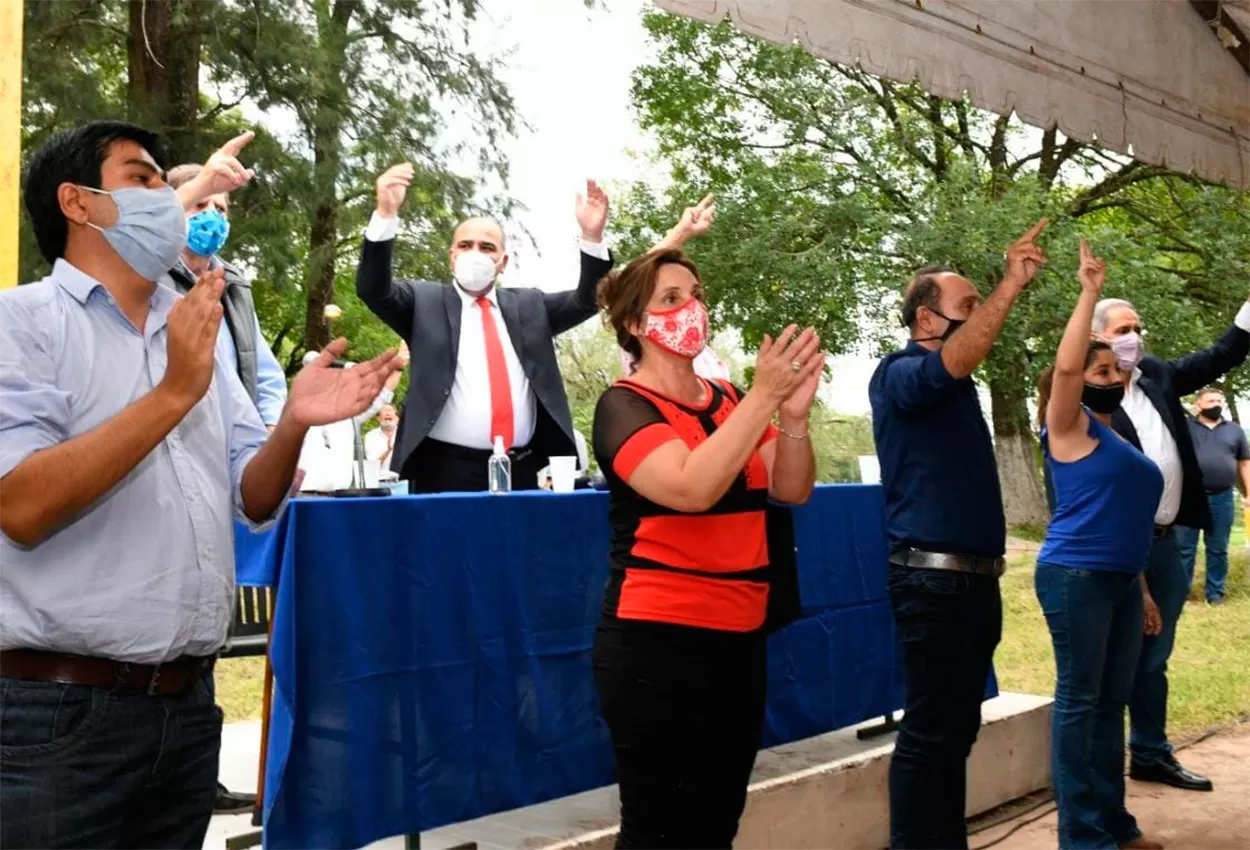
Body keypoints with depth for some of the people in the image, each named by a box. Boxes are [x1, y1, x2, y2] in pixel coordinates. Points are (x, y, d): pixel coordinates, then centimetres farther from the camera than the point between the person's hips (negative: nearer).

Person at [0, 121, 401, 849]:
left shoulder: (199, 333, 11)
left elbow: (252, 503, 10)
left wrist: (294, 424, -10)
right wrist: (173, 393, -21)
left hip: (189, 698, 6)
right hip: (62, 707, -5)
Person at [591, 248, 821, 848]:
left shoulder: (729, 400, 11)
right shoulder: (624, 406, -9)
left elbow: (793, 490, 3)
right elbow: (691, 488, -26)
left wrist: (793, 414, -15)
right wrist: (763, 398, -25)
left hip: (739, 639, 7)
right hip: (657, 643, -7)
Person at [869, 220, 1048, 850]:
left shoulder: (957, 388, 19)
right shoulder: (900, 374, -13)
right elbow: (952, 362, -28)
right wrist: (1009, 286, -32)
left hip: (975, 577, 10)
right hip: (933, 579, -10)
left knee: (958, 728, 16)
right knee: (928, 732, -4)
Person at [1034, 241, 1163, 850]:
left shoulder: (1116, 438, 19)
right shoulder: (1071, 427, -2)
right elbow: (1065, 366, -21)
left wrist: (1141, 590, 21)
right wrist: (1090, 293, -15)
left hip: (1120, 581, 8)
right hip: (1076, 576, -8)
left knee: (1112, 701, 11)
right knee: (1078, 699, -5)